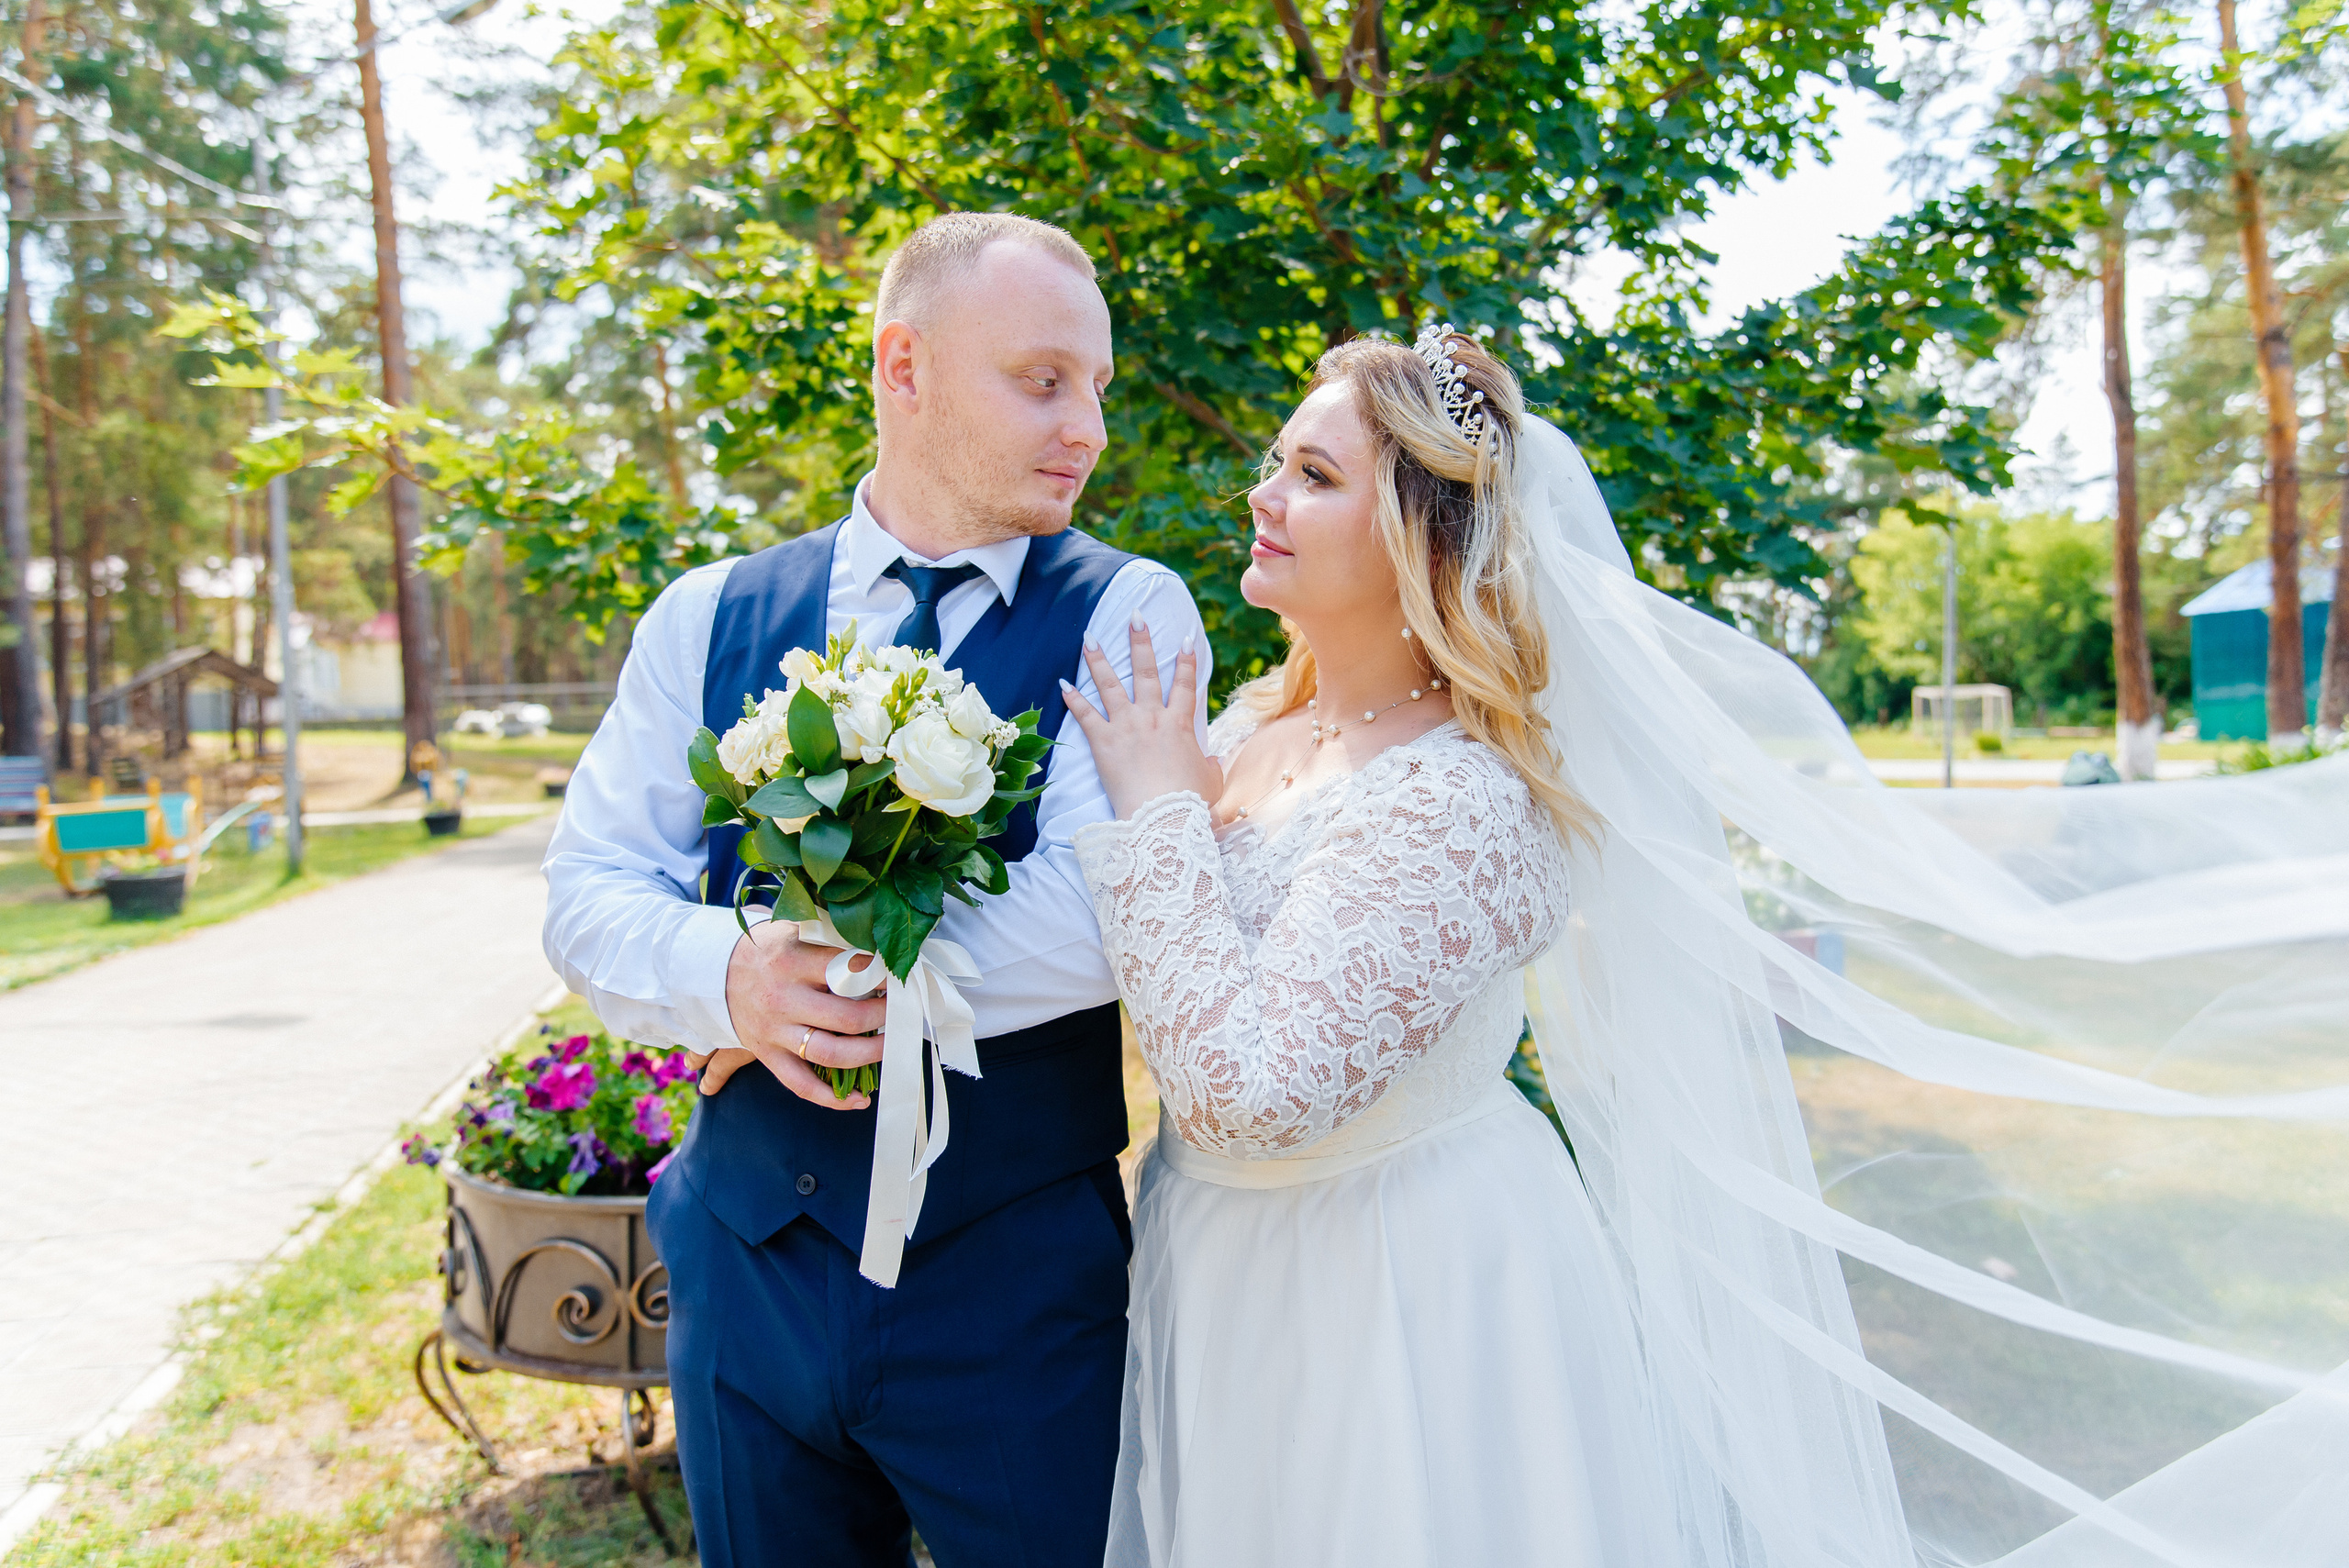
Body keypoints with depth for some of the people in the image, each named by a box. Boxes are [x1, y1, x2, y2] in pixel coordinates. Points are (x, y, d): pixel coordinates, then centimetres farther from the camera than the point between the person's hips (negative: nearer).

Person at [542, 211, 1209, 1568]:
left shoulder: (1125, 614, -9)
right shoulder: (709, 619, 2)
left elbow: (1102, 910, -23)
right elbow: (588, 893, 0)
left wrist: (827, 978, -15)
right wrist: (731, 975, -20)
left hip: (1018, 1290, -3)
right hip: (748, 1266, 4)